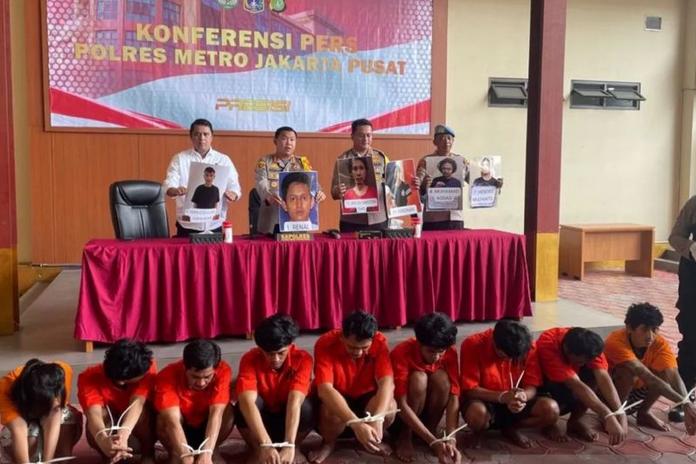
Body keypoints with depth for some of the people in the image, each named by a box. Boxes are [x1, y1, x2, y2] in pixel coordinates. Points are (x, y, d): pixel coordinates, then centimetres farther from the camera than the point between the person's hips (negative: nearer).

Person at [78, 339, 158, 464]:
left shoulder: (147, 367, -27)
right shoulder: (90, 378, -29)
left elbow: (137, 402, -40)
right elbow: (94, 414, -44)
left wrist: (123, 434, -59)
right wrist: (103, 441, -65)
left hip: (137, 425, 0)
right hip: (109, 428, 1)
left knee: (143, 410, -35)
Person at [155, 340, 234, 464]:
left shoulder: (223, 371, -28)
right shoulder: (167, 376, -32)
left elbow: (216, 413, -37)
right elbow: (172, 420, -41)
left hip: (206, 428, 1)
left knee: (228, 411, -29)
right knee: (165, 418, -33)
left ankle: (213, 452, -5)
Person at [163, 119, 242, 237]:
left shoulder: (224, 160, 8)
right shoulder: (179, 159, 5)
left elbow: (234, 188, 4)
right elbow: (168, 186, -4)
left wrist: (232, 194, -20)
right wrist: (175, 190, -28)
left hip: (214, 226, 1)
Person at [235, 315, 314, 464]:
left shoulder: (302, 359, -24)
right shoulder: (250, 359, -25)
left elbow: (295, 401, -36)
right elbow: (247, 402, -40)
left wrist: (289, 445, -49)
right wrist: (265, 445, -53)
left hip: (289, 419, 0)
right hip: (261, 419, 0)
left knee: (306, 406, -33)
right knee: (243, 407, -32)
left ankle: (295, 448, -3)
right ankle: (257, 451, -7)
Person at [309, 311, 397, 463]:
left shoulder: (379, 342, -21)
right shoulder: (325, 344, -28)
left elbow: (387, 383, -30)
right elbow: (325, 389, -38)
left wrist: (377, 419, -48)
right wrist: (355, 423, -50)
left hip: (365, 398, 2)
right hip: (334, 400, -2)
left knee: (389, 406, -29)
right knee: (332, 412, -36)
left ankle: (373, 440, 5)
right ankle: (328, 443, 0)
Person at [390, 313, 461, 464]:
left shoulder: (450, 353, -19)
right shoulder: (401, 353, -31)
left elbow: (454, 397, -24)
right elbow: (402, 405, -35)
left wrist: (451, 440, -39)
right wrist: (433, 442, -42)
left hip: (431, 406, 3)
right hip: (405, 410, -3)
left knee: (442, 378, -29)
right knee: (419, 378, -34)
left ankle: (431, 428, -6)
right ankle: (405, 435, -11)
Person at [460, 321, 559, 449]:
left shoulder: (528, 347, -13)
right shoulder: (472, 345, -23)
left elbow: (532, 387, -10)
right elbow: (470, 389, -22)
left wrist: (523, 396, -34)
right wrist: (502, 396, -36)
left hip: (514, 403, 3)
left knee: (551, 409, -23)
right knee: (477, 413, -38)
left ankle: (510, 428, 2)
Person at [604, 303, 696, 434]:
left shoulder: (660, 344, -19)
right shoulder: (616, 342, -35)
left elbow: (674, 376, -32)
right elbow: (647, 377, -44)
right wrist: (683, 401, -49)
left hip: (636, 390, 5)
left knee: (666, 371, -21)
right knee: (629, 371, -35)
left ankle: (644, 413, 1)